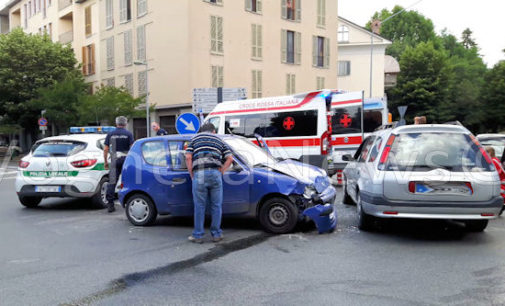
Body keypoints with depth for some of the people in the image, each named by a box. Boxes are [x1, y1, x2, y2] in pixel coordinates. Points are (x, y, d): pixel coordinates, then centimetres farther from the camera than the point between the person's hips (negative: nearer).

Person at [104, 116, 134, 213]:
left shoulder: (110, 134, 6)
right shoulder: (128, 134, 0)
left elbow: (105, 149, 4)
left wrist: (105, 161, 12)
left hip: (114, 160, 1)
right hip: (126, 159, -1)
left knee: (112, 182, 1)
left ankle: (110, 204, -4)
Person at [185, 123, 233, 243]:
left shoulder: (195, 139, 19)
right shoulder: (219, 141, 22)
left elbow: (188, 157, 6)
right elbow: (230, 158, 11)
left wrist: (192, 175, 11)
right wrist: (221, 171, 12)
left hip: (199, 174, -1)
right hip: (215, 174, 1)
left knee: (199, 206, 7)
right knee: (216, 206, 10)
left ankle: (198, 235, 14)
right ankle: (216, 234, 16)